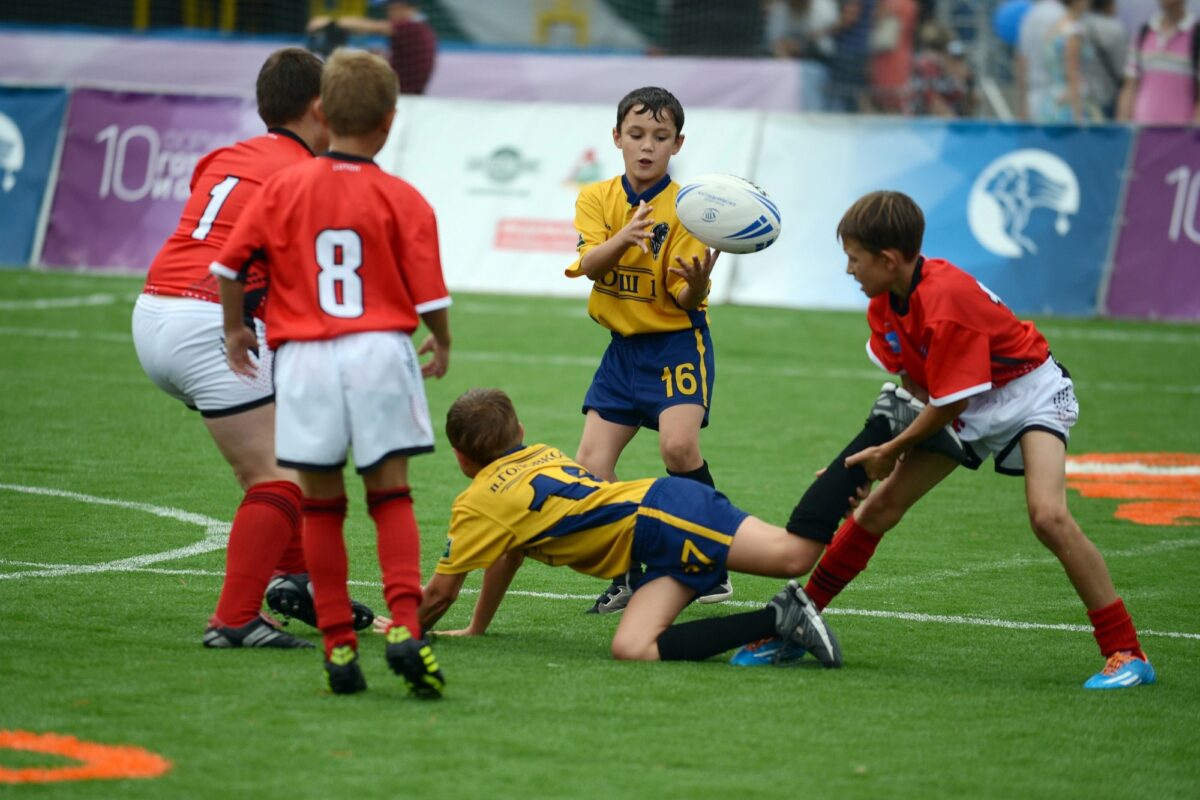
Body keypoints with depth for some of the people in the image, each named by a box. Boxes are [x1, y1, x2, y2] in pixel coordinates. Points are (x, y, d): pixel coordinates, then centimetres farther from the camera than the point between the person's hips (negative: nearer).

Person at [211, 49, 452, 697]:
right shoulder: (403, 201, -1)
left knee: (321, 503, 9)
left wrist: (235, 330, 21)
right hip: (380, 352, -1)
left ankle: (339, 645, 8)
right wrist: (441, 344, 18)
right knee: (390, 496, 7)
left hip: (305, 356, 1)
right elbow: (429, 297, -3)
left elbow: (229, 265, 3)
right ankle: (404, 626, -9)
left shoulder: (284, 188, 3)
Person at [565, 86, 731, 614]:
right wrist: (624, 237, -36)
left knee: (678, 444, -26)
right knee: (591, 466, -2)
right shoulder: (597, 199, 1)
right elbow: (589, 264, -16)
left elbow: (687, 301, -13)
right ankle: (628, 576, 12)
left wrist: (696, 283, -37)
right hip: (624, 347, 5)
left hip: (678, 342, -5)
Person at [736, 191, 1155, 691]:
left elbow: (949, 404, -26)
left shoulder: (945, 301, -32)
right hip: (966, 408, 8)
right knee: (881, 506, 3)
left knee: (1047, 514, -28)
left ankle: (1127, 655, -22)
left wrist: (893, 450, -15)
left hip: (1030, 393, -8)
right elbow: (911, 376, 8)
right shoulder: (884, 304, -6)